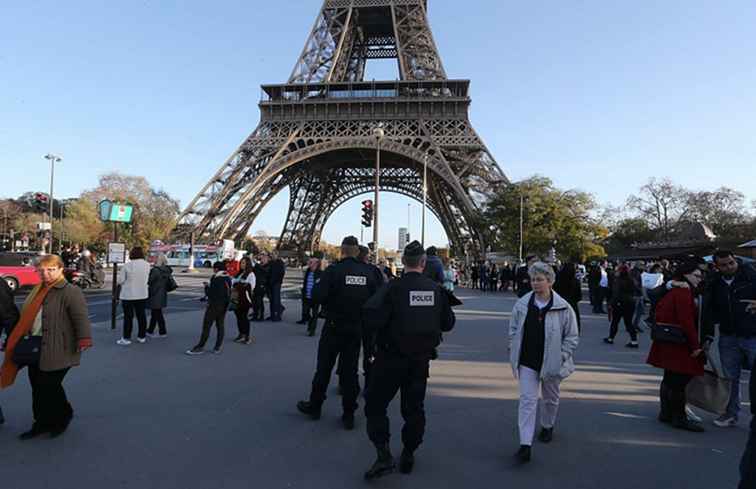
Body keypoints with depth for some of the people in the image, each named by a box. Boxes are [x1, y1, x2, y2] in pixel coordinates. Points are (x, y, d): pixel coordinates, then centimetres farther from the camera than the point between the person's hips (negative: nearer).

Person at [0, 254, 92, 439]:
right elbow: (26, 318, 24)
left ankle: (63, 417, 23)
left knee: (50, 386, -1)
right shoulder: (38, 291, 15)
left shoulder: (71, 291, -13)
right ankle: (41, 423, 30)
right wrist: (15, 343, 25)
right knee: (37, 388, 14)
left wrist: (84, 339, -31)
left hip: (57, 351, -8)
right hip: (35, 349, 8)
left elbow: (81, 317, -22)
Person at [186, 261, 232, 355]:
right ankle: (218, 347, 13)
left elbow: (210, 293, -17)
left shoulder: (215, 278, -16)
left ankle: (200, 347, 2)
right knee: (220, 326, 10)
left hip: (214, 305, -8)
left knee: (206, 326, -2)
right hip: (224, 305, 8)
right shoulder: (228, 279, 7)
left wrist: (206, 287, 0)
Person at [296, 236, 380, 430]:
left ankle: (314, 406, 27)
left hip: (334, 327, -3)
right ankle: (349, 414, 17)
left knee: (324, 368, 12)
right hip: (357, 328, 3)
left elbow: (318, 296, -20)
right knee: (350, 370, 11)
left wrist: (317, 286, 0)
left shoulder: (333, 271, -15)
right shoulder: (369, 272, -5)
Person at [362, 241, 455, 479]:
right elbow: (448, 323, 5)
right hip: (421, 360, 4)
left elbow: (372, 321, -24)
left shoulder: (394, 288, -18)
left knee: (375, 406, 9)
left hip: (391, 358, -4)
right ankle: (408, 455, 28)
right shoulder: (436, 290, -4)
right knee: (414, 408, 18)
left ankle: (384, 456, 1)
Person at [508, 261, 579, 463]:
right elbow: (513, 330, 6)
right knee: (527, 400, -5)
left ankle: (547, 427, 49)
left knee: (551, 398, 21)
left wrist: (561, 357, -10)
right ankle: (525, 445, -4)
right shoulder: (522, 304, -5)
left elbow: (572, 337, -4)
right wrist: (514, 352, 0)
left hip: (551, 362, 0)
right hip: (527, 362, 1)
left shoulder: (563, 308, -12)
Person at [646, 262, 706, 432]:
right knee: (679, 381, -4)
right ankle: (679, 418, 4)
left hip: (669, 344, 11)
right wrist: (695, 345, -18)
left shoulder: (674, 290, 16)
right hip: (678, 345, -11)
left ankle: (666, 413, 26)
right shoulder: (683, 292, -15)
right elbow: (687, 321, -21)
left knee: (671, 379, 17)